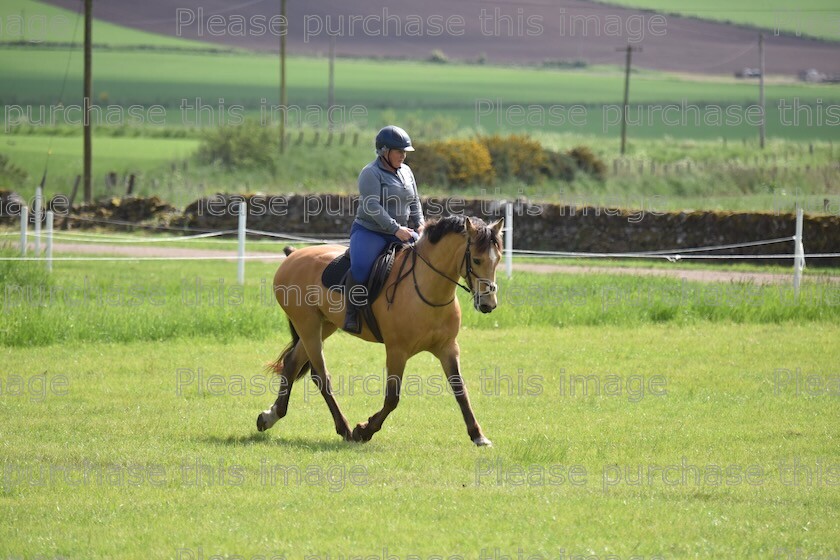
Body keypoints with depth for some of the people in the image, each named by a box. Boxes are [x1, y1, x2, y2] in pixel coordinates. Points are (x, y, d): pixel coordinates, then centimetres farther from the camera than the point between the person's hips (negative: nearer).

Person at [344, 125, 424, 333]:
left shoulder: (406, 172, 13)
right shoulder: (370, 173, -10)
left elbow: (415, 202, 20)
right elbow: (372, 207, -20)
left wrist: (419, 225, 3)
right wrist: (396, 229, -25)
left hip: (401, 232, 7)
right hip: (370, 231, -7)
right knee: (360, 268, -31)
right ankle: (351, 313, -18)